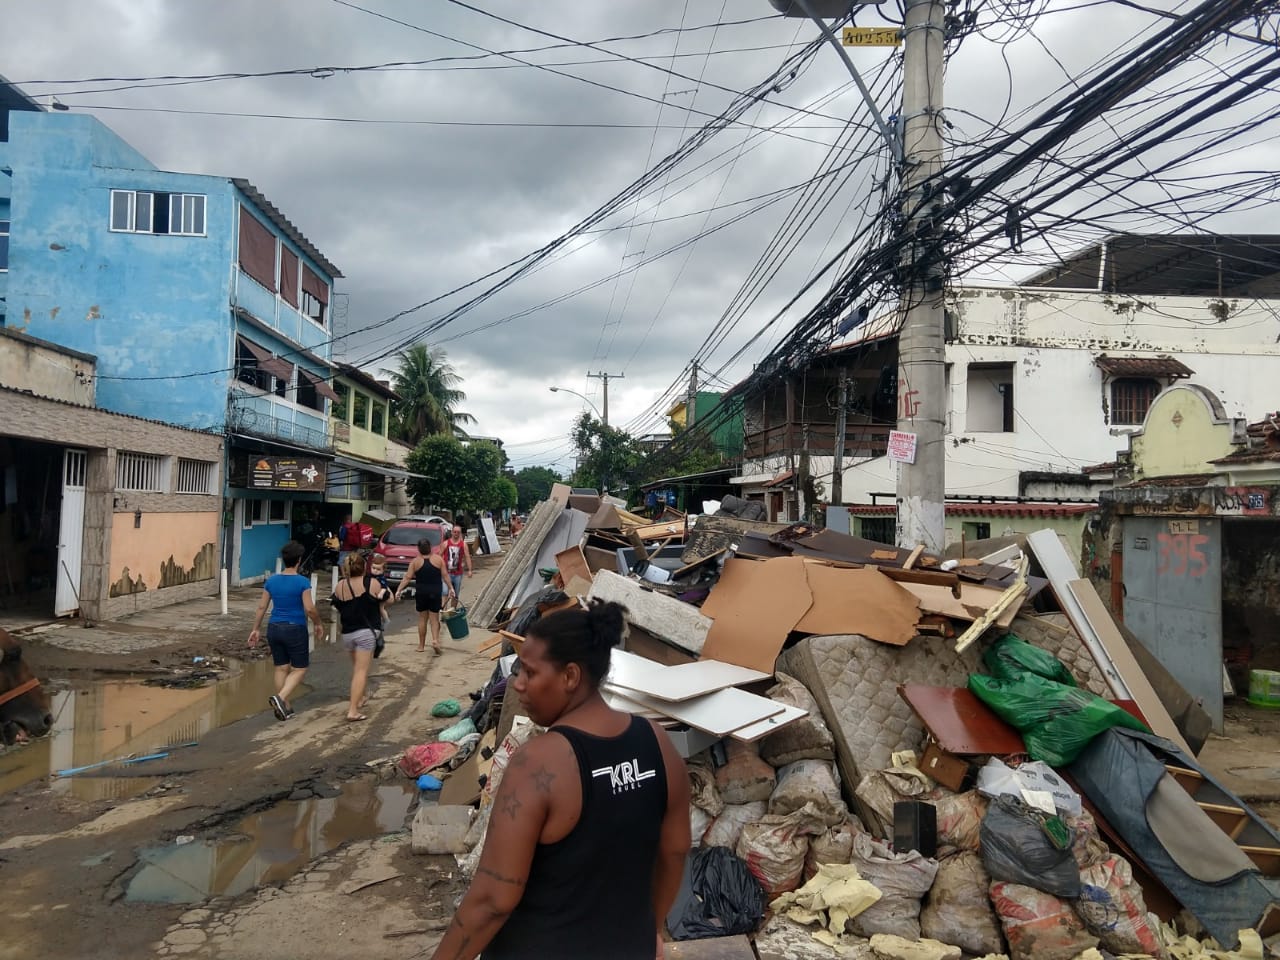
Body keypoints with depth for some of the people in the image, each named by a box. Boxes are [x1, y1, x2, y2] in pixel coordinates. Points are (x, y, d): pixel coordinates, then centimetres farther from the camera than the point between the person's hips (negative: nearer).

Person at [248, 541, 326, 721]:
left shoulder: (271, 580, 2)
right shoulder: (303, 582, -13)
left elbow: (262, 607, 6)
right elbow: (309, 608, -16)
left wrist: (256, 629, 15)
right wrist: (319, 624, 1)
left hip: (274, 628, 5)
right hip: (295, 629, -5)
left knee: (281, 668, 14)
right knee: (299, 669, 5)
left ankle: (285, 706, 20)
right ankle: (280, 697, -15)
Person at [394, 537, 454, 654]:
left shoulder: (415, 561, -2)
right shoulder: (438, 559, -2)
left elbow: (407, 577, -6)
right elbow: (445, 575, -3)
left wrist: (399, 590, -2)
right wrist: (450, 588, 4)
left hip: (421, 592, 0)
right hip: (436, 592, 0)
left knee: (422, 619, 12)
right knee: (434, 619, 6)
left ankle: (421, 646, 16)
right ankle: (435, 640, -16)